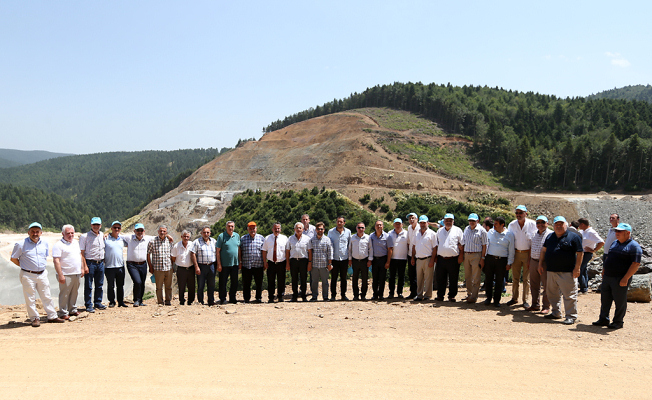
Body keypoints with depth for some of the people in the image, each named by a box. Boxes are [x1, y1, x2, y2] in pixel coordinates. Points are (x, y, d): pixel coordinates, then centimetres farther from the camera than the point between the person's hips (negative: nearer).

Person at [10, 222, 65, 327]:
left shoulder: (45, 244, 6)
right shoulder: (21, 244, -8)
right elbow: (13, 259, 1)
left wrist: (41, 266, 12)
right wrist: (24, 266, 1)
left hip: (42, 274, 4)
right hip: (28, 275, -4)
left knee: (47, 296, 8)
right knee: (30, 298, 2)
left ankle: (52, 316, 16)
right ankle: (34, 318, 13)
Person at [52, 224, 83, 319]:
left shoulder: (75, 242, 14)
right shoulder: (58, 245, -11)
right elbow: (56, 261, -16)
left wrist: (81, 269, 19)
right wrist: (60, 275, -21)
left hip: (76, 274, 7)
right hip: (66, 275, -7)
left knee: (74, 293, 14)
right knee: (64, 294, -2)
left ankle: (72, 310, 26)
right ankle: (63, 313, 7)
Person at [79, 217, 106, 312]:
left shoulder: (102, 236, 12)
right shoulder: (85, 236, -6)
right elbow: (82, 253, -8)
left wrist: (103, 260, 14)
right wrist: (85, 266, -14)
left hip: (100, 263, 6)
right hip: (90, 263, -6)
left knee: (99, 285, 12)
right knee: (88, 286, 0)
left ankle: (98, 303, 23)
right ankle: (89, 305, 7)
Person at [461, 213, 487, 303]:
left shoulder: (481, 230, -3)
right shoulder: (466, 229, 14)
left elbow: (484, 245, -5)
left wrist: (482, 258, -11)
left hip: (476, 255, -6)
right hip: (466, 255, 6)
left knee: (476, 278, -3)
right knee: (467, 277, 11)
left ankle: (474, 296, 1)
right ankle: (469, 294, 21)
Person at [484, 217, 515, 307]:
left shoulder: (509, 235, -1)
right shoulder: (490, 232, 6)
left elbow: (511, 250, 2)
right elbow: (486, 245, 11)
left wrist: (509, 263, -1)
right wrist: (483, 258, 7)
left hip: (502, 260, -2)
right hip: (489, 258, 2)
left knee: (499, 281, 4)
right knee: (488, 280, 6)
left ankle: (497, 300, 17)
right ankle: (488, 298, 21)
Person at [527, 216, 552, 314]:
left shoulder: (551, 234, -7)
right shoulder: (534, 234, 14)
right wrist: (529, 260, 18)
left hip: (545, 263, -6)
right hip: (533, 262, 6)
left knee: (546, 286, 0)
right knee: (534, 285, 12)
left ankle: (546, 307, 9)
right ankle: (535, 305, 23)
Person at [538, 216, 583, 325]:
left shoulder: (574, 237, -4)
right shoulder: (550, 237, 13)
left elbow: (580, 253, -6)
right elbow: (544, 250, 21)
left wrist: (577, 268, -11)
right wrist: (540, 264, 16)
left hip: (567, 272, -6)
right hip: (551, 271, 6)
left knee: (569, 295, -4)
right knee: (552, 293, 15)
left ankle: (571, 316, 6)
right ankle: (556, 313, 29)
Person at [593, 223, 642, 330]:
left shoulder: (634, 246, -11)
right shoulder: (615, 243, 14)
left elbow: (636, 264, -17)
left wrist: (626, 278, -21)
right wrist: (604, 271, 19)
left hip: (620, 280, -8)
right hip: (607, 277, 8)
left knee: (620, 301, 3)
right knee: (605, 299, 12)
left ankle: (618, 322, 15)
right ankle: (603, 319, 22)